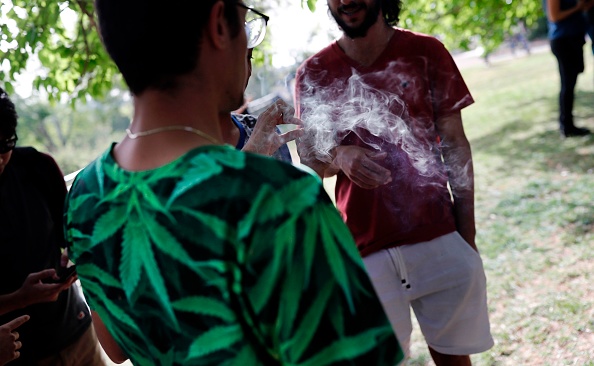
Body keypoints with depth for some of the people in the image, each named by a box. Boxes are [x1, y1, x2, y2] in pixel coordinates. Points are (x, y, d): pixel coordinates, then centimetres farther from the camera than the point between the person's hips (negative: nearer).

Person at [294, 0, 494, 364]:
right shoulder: (314, 73, 2)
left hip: (440, 240, 0)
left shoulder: (425, 52, 1)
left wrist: (468, 236, 1)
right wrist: (338, 156, -17)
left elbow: (456, 147, 3)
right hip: (365, 250, 0)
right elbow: (309, 160, 7)